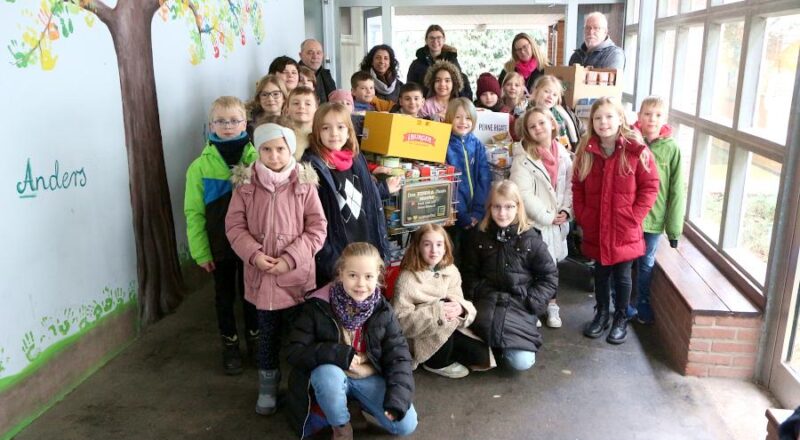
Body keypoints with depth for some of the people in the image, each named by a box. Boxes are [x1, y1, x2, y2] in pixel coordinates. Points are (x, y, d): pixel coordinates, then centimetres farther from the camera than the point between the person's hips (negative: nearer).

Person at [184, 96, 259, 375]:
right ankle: (230, 347, 32)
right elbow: (194, 213, -5)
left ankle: (255, 339, 37)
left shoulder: (257, 160, -9)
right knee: (225, 296, 15)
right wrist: (200, 252, -7)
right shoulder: (201, 166, -8)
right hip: (219, 246, 0)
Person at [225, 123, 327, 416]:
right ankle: (268, 388, 31)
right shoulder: (245, 185, -2)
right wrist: (254, 254, -15)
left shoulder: (305, 184, -6)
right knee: (268, 333, 14)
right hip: (260, 275, 1)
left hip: (297, 274, -1)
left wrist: (290, 259, -15)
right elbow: (234, 226, 0)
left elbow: (317, 228, -6)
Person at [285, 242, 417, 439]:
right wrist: (337, 355, -28)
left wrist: (397, 399, -23)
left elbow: (399, 356, -9)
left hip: (369, 378, 2)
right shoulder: (318, 307, -17)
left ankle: (359, 401, 14)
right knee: (327, 374, -38)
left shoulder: (382, 311, -10)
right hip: (329, 376, -2)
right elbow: (294, 351, -17)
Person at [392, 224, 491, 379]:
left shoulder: (451, 271, 0)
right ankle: (438, 363, -9)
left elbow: (459, 303, -1)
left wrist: (461, 309, -26)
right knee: (442, 304, -29)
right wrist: (437, 312, -30)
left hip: (450, 331, 5)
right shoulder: (407, 278, -17)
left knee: (482, 356, -13)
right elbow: (401, 321, -22)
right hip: (420, 338, -4)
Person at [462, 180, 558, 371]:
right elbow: (470, 272, 11)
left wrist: (532, 302, -9)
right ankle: (492, 345, 13)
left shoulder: (531, 239, -5)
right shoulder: (480, 236, 3)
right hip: (487, 301, 2)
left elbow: (549, 276, 0)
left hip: (520, 306, -2)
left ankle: (526, 340, 17)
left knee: (521, 362, -18)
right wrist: (474, 296, -4)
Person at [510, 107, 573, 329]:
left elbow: (569, 187, 8)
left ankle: (551, 305, 30)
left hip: (558, 222, 5)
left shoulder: (563, 154, 6)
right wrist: (546, 217, -16)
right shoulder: (523, 157, -11)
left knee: (553, 263, 13)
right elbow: (523, 194, -18)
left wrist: (566, 210, -7)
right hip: (533, 222, -4)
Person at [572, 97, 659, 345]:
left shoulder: (637, 151, -11)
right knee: (601, 273, 17)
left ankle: (621, 319, 29)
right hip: (595, 229, 3)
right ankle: (601, 314, 35)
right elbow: (577, 187, 7)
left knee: (622, 275, 11)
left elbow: (650, 187, -8)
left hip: (625, 230, -3)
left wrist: (634, 217, -13)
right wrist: (581, 216, -1)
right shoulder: (586, 151, 0)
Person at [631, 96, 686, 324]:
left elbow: (676, 190, -6)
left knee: (647, 264, 15)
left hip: (654, 218, 0)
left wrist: (674, 228, -5)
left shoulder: (671, 148, -8)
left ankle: (643, 306, 34)